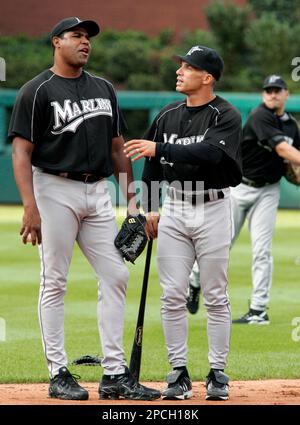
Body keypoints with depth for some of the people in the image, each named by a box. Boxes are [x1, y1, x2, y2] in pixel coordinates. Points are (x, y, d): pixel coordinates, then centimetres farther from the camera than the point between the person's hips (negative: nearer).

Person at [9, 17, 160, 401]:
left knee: (115, 276, 0)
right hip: (55, 191, -6)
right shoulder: (37, 91, -5)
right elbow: (21, 153, -10)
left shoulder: (104, 89, 14)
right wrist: (30, 208, -20)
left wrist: (131, 199, 12)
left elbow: (117, 147, 19)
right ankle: (58, 374, 3)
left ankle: (115, 374, 3)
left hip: (97, 191, 6)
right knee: (55, 282, -2)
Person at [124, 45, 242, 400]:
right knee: (172, 296, 0)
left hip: (212, 210, -5)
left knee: (215, 297, 0)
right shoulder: (167, 116, 9)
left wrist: (159, 148, -30)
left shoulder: (225, 116, -9)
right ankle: (179, 372, 7)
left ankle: (218, 373, 8)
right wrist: (150, 210, 10)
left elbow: (209, 153, -27)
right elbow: (152, 165, 16)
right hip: (173, 210, 5)